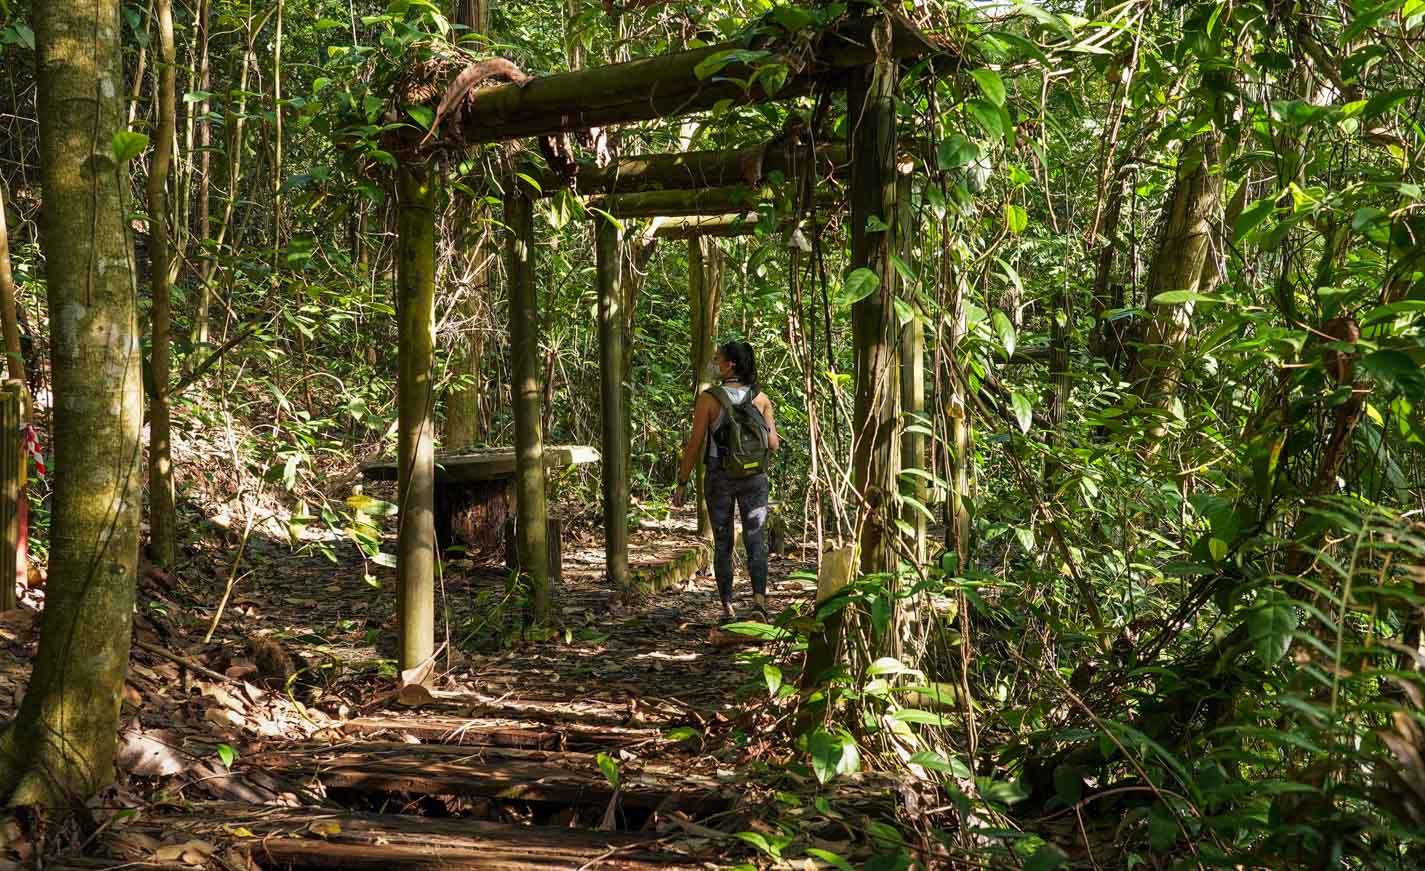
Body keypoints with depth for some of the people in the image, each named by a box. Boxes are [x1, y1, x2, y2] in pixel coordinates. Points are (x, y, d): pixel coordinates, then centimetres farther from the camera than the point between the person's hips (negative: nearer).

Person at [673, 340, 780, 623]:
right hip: (754, 477, 1)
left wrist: (682, 484, -1)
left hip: (719, 477, -1)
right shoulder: (761, 398, -1)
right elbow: (774, 444, 0)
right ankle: (759, 599, -17)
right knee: (756, 541, 3)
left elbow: (695, 444, -9)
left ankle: (728, 608, 8)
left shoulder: (708, 399, -9)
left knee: (722, 544, 10)